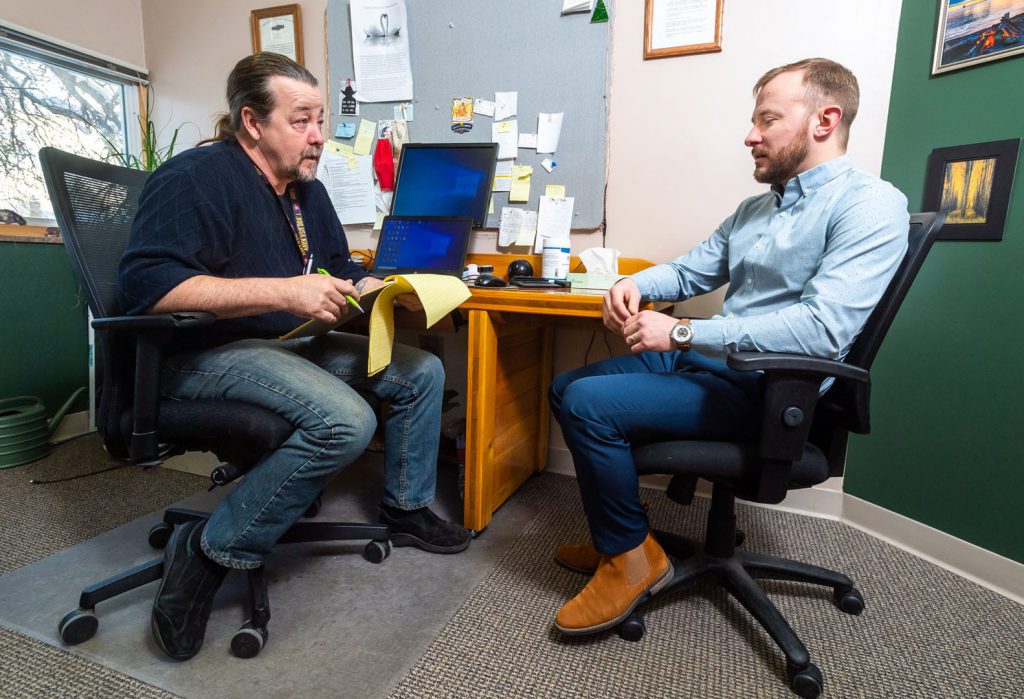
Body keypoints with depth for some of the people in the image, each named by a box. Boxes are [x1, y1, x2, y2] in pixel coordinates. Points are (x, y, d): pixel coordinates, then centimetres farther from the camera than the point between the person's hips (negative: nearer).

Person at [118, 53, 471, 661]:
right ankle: (210, 552, -13)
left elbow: (343, 274, 21)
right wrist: (284, 291, -31)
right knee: (346, 421, -34)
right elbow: (146, 285, -25)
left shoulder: (307, 190, 15)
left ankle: (407, 508, 16)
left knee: (422, 372, 0)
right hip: (207, 353, -8)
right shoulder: (196, 178, -12)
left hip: (292, 344, 9)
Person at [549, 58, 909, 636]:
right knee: (567, 388, 7)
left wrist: (681, 333, -24)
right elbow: (691, 271, 22)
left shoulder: (869, 204, -11)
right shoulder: (757, 208, 17)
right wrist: (635, 285, -1)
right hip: (701, 361, 9)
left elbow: (823, 329, -25)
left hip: (762, 389, -9)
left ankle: (633, 556, 0)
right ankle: (617, 536, 17)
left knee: (589, 404, -22)